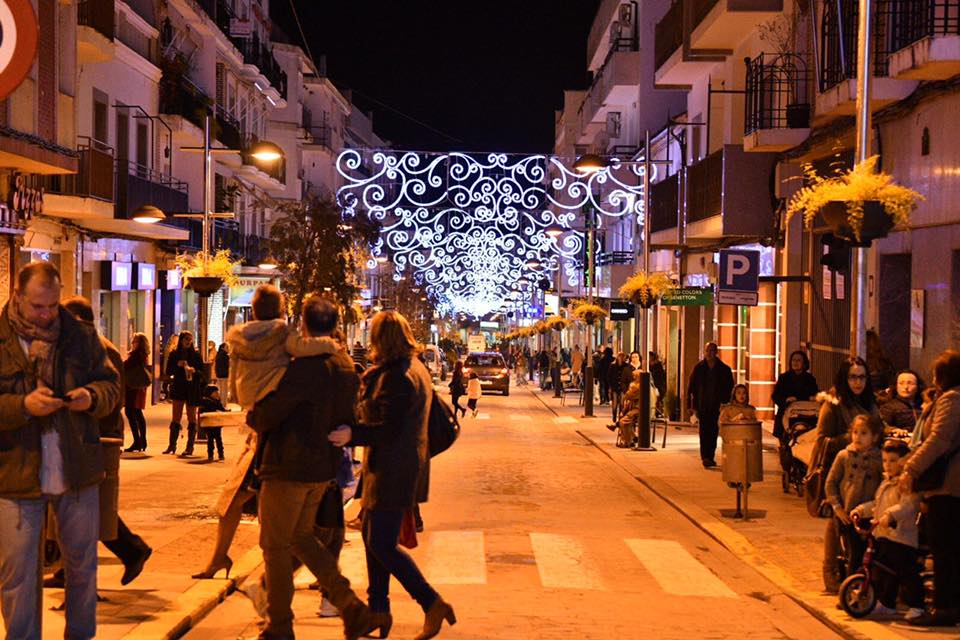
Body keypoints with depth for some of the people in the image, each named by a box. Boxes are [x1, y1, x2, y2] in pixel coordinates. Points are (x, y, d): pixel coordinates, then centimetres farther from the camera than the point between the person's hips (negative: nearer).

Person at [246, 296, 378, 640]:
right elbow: (348, 419, 15)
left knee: (275, 545, 6)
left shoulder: (304, 366, -20)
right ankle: (352, 608, 13)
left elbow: (267, 414, -15)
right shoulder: (347, 367, 5)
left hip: (289, 468, -8)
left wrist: (251, 416, 6)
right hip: (323, 468, 8)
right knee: (301, 537, 21)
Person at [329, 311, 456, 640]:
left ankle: (433, 605, -2)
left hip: (394, 471, -11)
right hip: (396, 468, 11)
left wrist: (354, 433, -29)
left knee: (382, 544, -6)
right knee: (372, 535, 16)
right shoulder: (415, 369, 13)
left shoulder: (397, 377, -19)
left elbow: (391, 430, -25)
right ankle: (378, 610, 23)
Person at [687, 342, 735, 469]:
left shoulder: (724, 369, 5)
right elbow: (691, 387, 6)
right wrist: (693, 405, -1)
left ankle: (710, 457, 14)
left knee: (713, 432, 5)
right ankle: (705, 457, -11)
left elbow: (729, 387, 8)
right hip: (702, 406, -1)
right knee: (704, 432, -7)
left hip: (717, 406, 1)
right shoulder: (698, 368, 4)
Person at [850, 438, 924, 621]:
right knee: (882, 573, 15)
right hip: (882, 536, 9)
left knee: (906, 573, -6)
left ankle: (915, 606, 4)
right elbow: (876, 504, 28)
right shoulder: (886, 483, 18)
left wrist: (890, 515, -41)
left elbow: (908, 505, -28)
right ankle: (886, 604, 28)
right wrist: (861, 509, 15)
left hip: (902, 537, -9)